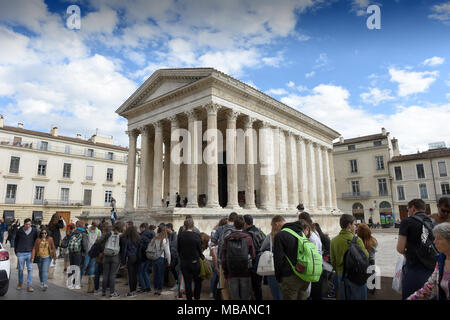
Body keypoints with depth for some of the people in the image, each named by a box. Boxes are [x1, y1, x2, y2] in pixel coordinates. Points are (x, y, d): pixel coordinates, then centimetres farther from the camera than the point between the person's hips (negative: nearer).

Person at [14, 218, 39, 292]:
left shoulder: (34, 230, 0)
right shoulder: (20, 231, -1)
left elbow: (37, 241, 9)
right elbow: (16, 241, 11)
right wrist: (16, 251, 10)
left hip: (30, 253, 0)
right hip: (21, 253, 0)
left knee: (30, 269, -3)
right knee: (20, 269, 10)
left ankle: (29, 285, 1)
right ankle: (20, 282, 33)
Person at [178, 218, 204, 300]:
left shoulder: (180, 235, -7)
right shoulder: (197, 235, -13)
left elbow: (178, 249, 2)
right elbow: (199, 249, -7)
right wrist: (203, 258, 11)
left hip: (183, 262, 2)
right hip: (194, 262, -2)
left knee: (187, 282, 10)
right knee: (198, 281, 16)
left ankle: (189, 297, 15)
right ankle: (196, 297, 18)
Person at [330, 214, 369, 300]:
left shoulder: (334, 241, -1)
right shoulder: (356, 239, -15)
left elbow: (333, 261, 5)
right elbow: (366, 256, -7)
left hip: (341, 276, 4)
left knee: (343, 297, 14)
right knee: (358, 297, 10)